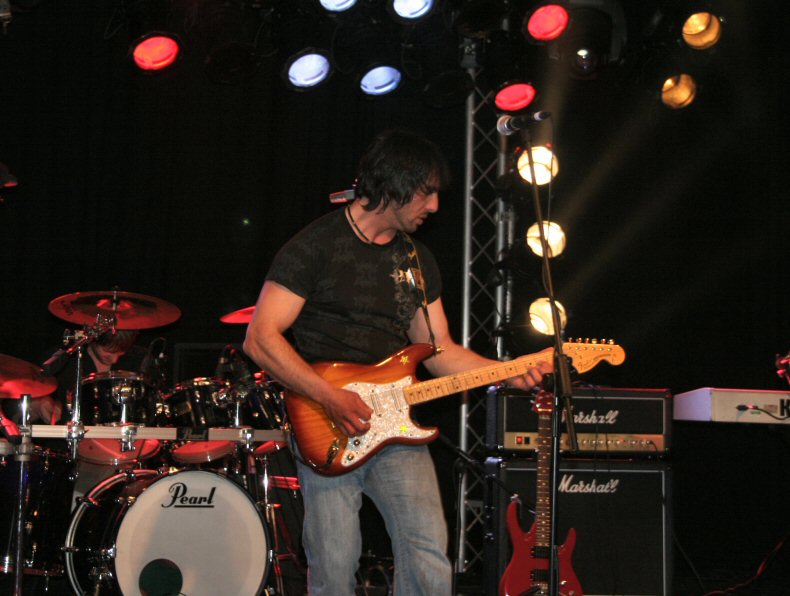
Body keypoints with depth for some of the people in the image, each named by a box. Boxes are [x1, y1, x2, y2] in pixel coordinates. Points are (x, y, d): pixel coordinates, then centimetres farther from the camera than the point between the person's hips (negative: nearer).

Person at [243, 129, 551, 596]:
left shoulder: (418, 261, 15)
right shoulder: (316, 246, -5)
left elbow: (439, 350, 16)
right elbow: (260, 339, -11)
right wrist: (332, 398, -18)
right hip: (327, 435, -4)